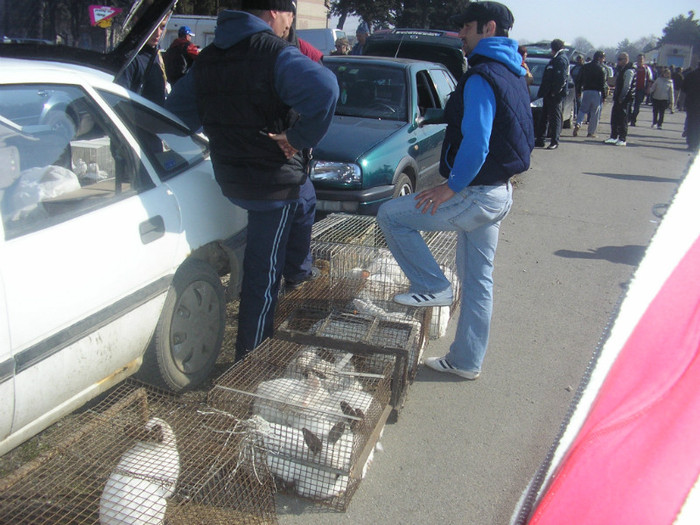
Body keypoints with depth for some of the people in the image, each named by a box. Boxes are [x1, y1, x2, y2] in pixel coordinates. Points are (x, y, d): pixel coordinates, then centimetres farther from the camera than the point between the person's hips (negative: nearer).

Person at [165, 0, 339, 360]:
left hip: (231, 176, 8)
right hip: (274, 181, -8)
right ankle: (250, 359, 14)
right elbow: (324, 88, -35)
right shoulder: (273, 51, -16)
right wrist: (300, 137, -24)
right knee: (263, 274, 2)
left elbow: (178, 104, 19)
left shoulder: (208, 57, 9)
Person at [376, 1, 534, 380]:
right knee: (478, 280, 15)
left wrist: (451, 186, -16)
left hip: (476, 195, -10)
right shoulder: (513, 75, 15)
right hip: (499, 194, 10)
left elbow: (476, 143, -27)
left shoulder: (481, 77, -16)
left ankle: (432, 287, 4)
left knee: (390, 215, -2)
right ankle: (466, 361, 27)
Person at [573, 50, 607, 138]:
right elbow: (603, 84, -9)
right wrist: (604, 95, -3)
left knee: (582, 109, 14)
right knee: (595, 113, 4)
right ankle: (591, 132, 6)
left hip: (585, 91, 4)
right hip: (597, 92, -4)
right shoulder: (601, 69, -6)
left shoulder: (584, 67, 8)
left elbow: (579, 80, 10)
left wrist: (578, 90, 17)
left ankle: (578, 124, -13)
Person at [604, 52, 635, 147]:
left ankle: (622, 140, 1)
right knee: (614, 118, 12)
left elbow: (627, 86, -19)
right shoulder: (621, 70, 16)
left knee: (622, 119, -5)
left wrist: (621, 98, -18)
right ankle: (614, 137, 21)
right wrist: (616, 97, 16)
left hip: (625, 99, -9)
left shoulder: (629, 71, -14)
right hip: (619, 99, 9)